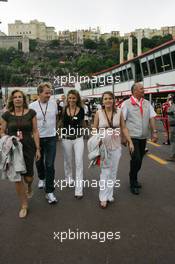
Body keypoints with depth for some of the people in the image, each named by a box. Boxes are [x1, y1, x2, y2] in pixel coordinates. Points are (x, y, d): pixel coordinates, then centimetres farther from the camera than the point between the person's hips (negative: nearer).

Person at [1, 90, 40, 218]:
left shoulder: (31, 113, -1)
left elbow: (35, 131, 0)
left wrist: (38, 149, -3)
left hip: (28, 147, -1)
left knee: (28, 177, 4)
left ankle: (29, 187, 45)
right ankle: (24, 205, 20)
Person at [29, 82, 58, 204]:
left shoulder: (54, 103, -5)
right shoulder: (32, 106, -9)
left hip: (51, 138, 0)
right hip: (37, 138, 1)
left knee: (50, 165, -4)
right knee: (39, 162, 19)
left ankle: (49, 192, 4)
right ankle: (42, 178, 49)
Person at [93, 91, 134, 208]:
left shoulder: (119, 112, -1)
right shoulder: (99, 113, -5)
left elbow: (124, 128, 3)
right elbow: (94, 129, 1)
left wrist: (130, 141, 0)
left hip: (116, 146, 2)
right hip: (103, 145, -2)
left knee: (113, 172, 11)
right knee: (105, 172, 2)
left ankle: (109, 194, 26)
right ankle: (103, 197, 13)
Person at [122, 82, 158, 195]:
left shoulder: (147, 103, 8)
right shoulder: (127, 104, -7)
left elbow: (152, 117, 5)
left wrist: (154, 131, -5)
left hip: (143, 137, 5)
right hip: (132, 136, -5)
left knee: (139, 160, 13)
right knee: (136, 159, -10)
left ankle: (134, 178, 35)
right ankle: (133, 183, 9)